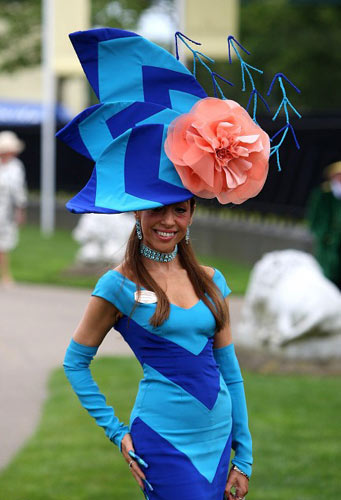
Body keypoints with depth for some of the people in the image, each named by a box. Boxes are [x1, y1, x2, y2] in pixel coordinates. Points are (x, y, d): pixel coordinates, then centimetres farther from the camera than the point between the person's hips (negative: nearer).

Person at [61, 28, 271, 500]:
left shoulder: (210, 281, 8)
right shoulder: (120, 286, -4)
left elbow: (230, 370, 11)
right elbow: (75, 362, 2)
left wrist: (243, 459, 8)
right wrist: (115, 432, -2)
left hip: (218, 439, 5)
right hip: (163, 443, -5)